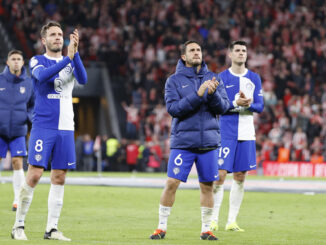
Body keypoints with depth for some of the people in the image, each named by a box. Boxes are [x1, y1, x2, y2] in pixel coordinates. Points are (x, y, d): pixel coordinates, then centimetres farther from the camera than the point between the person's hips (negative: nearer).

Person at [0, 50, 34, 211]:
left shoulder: (28, 83, 3)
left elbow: (34, 105, 14)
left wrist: (30, 117, -5)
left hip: (18, 131, 0)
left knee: (18, 164, -6)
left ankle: (18, 200, 0)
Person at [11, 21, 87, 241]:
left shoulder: (70, 62, 12)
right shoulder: (37, 61, 2)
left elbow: (83, 79, -8)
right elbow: (42, 75, -21)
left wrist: (75, 53, -21)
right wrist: (67, 58, -30)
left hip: (65, 128, 4)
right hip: (43, 127, -4)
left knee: (59, 178, 4)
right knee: (34, 175, -10)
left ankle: (52, 229, 9)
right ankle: (19, 226, -1)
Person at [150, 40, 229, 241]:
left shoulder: (213, 78, 8)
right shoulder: (174, 81, 2)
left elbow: (224, 107, 1)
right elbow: (173, 108, -11)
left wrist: (213, 93, -19)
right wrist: (198, 95, -20)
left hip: (209, 141, 2)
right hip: (183, 141, -2)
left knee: (207, 186, 5)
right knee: (172, 183, -6)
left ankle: (206, 229, 14)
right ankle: (162, 227, 4)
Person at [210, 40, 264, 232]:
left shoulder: (254, 78, 9)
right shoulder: (222, 78, 1)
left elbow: (260, 106, 4)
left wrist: (249, 105, -17)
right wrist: (236, 103, -21)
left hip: (246, 134, 3)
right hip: (225, 133, -3)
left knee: (240, 177, 4)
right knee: (220, 175, -9)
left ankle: (232, 221, 10)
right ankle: (214, 220, -2)